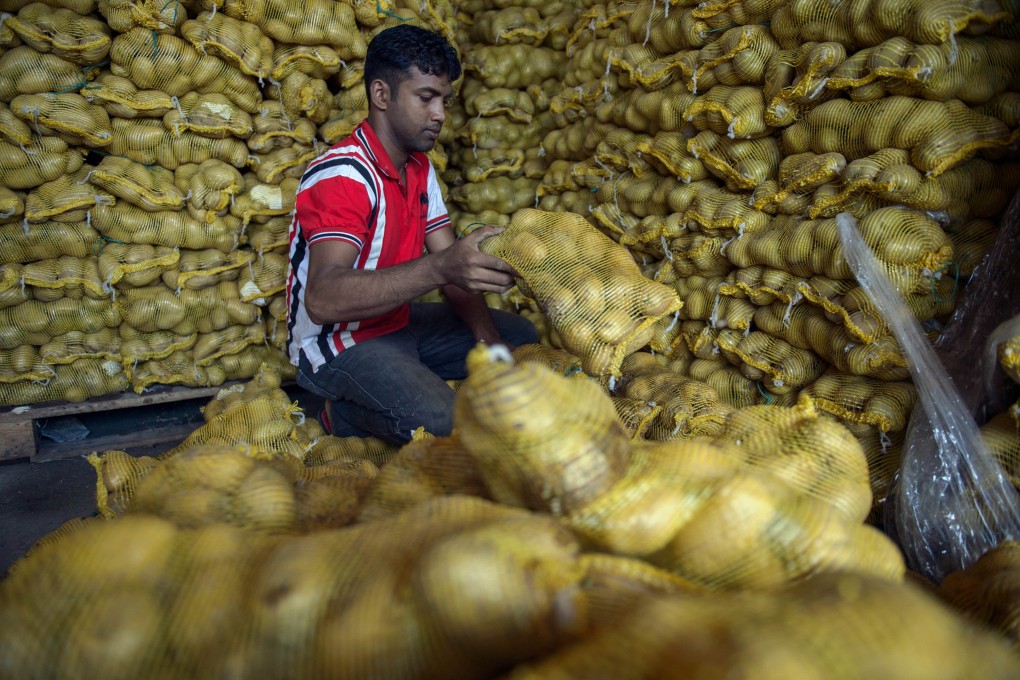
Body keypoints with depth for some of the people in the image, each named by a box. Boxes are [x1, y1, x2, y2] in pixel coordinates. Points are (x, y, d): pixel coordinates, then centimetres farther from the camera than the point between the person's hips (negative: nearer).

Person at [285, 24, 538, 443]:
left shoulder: (420, 168, 6)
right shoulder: (342, 174, -23)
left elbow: (454, 266, 2)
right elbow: (322, 299, -39)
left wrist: (488, 338, -15)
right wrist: (438, 268, -49)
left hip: (397, 322, 9)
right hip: (337, 343, -9)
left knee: (521, 336, 6)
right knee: (442, 423, -30)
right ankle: (348, 414, -1)